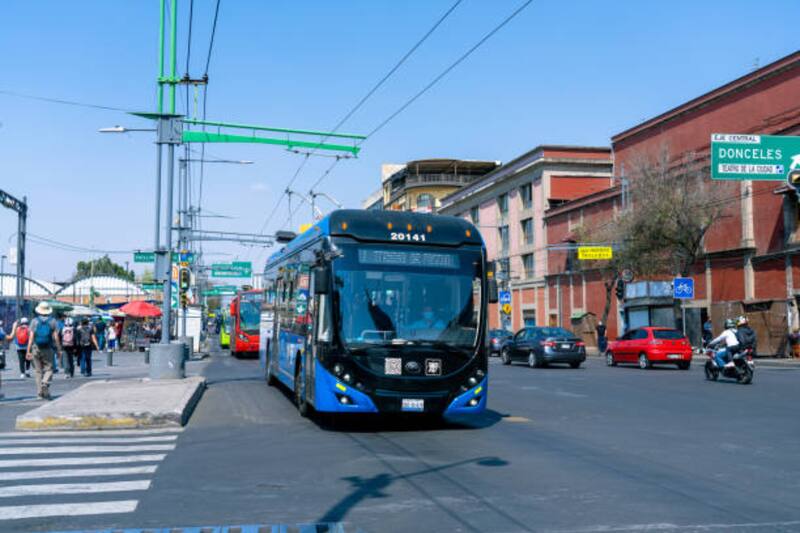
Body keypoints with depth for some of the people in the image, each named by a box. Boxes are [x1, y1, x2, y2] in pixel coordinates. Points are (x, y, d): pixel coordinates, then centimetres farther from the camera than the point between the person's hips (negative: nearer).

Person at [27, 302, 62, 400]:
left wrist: (28, 351, -2)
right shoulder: (53, 321, 1)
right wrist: (59, 350, 1)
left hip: (36, 348, 1)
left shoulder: (34, 321, 2)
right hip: (48, 349, -1)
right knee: (48, 369, 4)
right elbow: (56, 337, -4)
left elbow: (31, 337, -3)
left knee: (38, 370, 9)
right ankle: (45, 383, -24)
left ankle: (40, 392, 8)